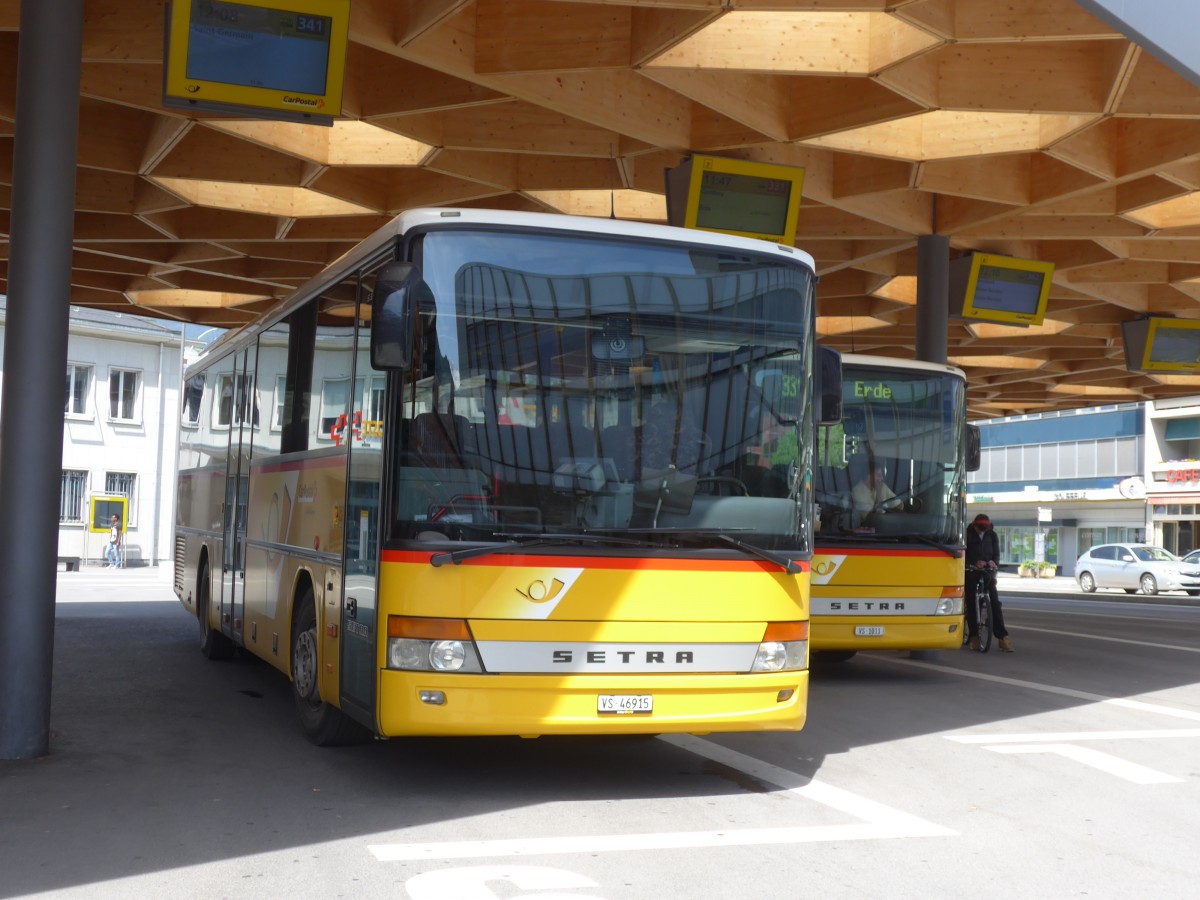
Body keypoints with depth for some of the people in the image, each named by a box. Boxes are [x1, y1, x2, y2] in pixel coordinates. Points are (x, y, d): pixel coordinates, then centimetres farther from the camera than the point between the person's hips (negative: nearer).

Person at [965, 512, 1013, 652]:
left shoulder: (992, 535, 4)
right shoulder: (967, 535, -5)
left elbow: (996, 553, 6)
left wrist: (994, 562, -18)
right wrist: (974, 563, -28)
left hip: (988, 572, 2)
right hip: (971, 572, -2)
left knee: (995, 602, -8)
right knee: (970, 604, -2)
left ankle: (1003, 637, -10)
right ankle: (974, 636, 7)